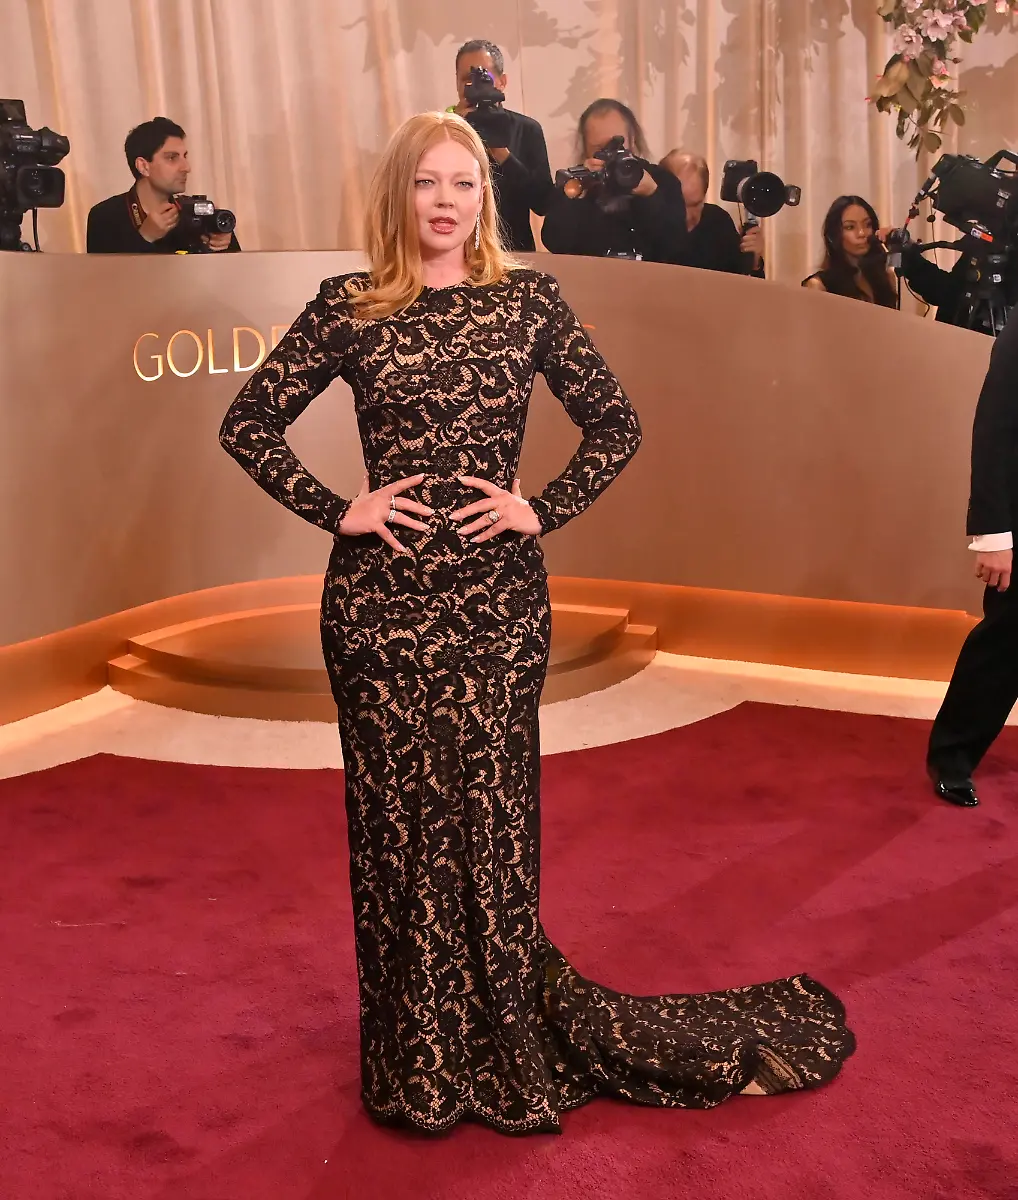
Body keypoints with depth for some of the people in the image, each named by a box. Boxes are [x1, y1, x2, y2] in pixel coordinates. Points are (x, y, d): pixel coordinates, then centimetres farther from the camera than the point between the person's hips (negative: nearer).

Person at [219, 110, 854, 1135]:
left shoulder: (528, 301, 4)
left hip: (498, 597, 0)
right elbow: (248, 423, 6)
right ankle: (416, 1063, 24)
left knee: (492, 811, 4)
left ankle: (506, 1044, 24)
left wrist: (544, 509, -3)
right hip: (380, 597, 0)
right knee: (398, 816, 7)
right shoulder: (348, 309, 3)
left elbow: (615, 426, 9)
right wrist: (336, 511, -4)